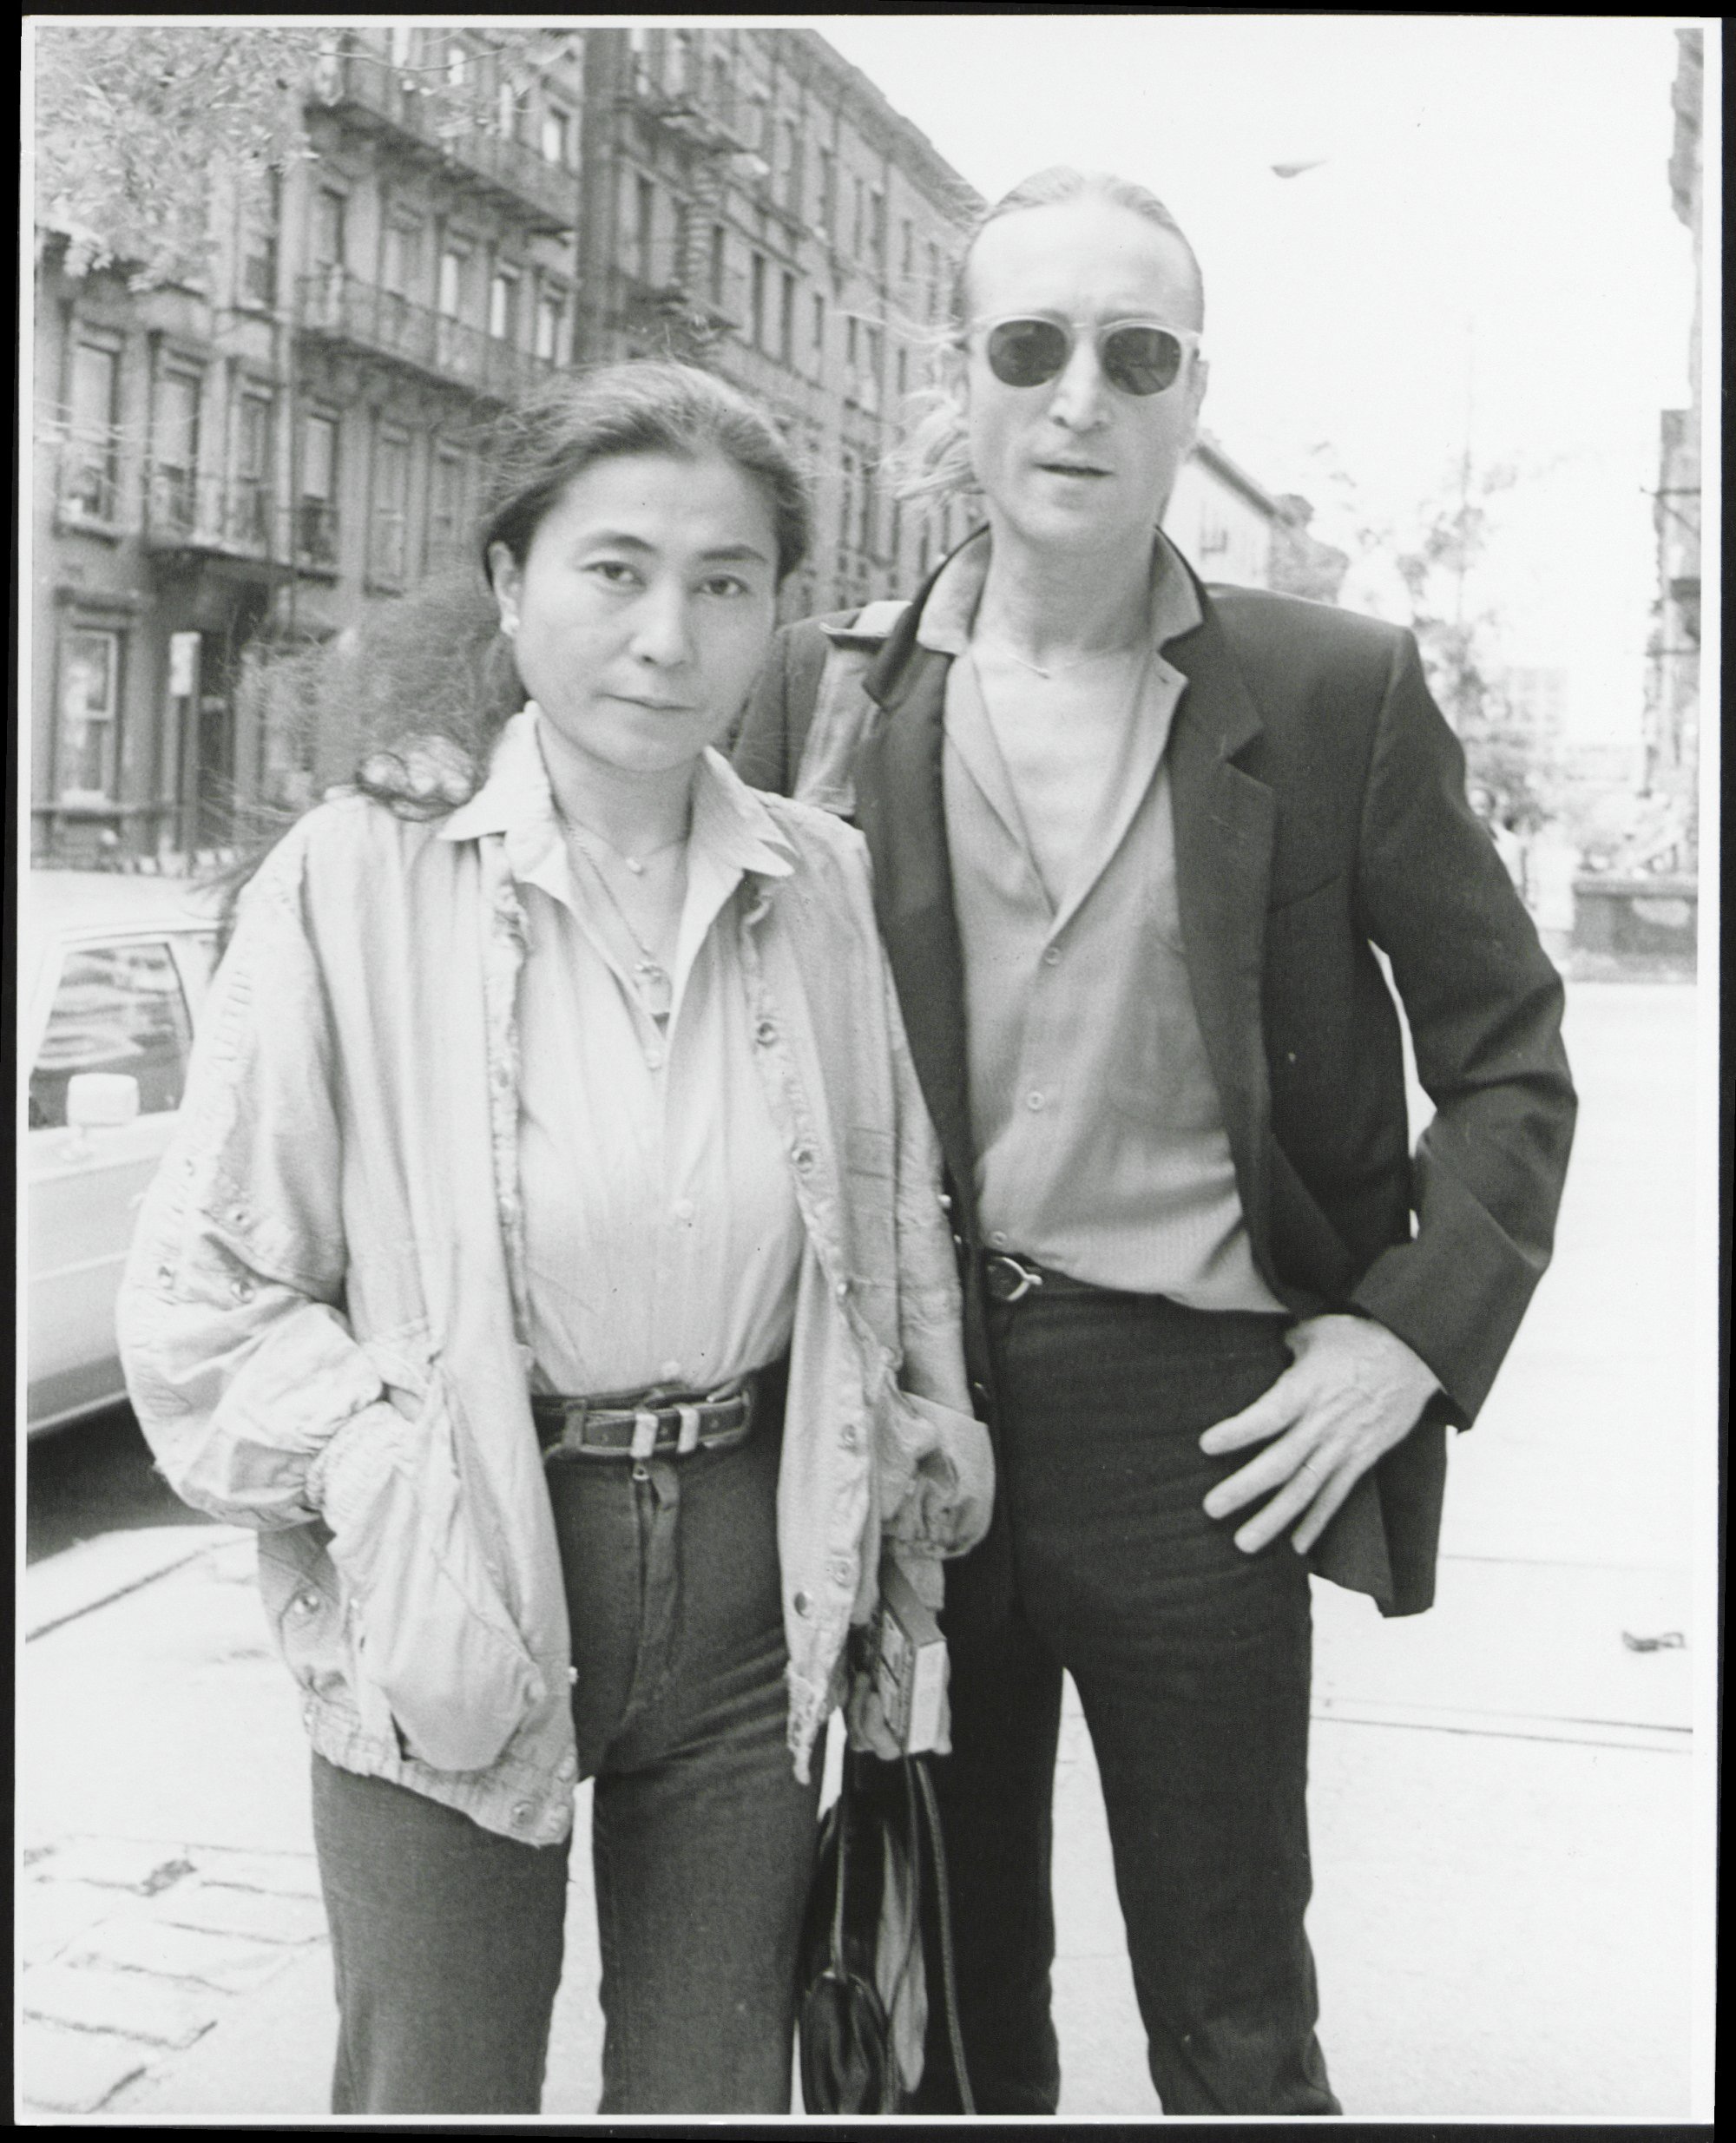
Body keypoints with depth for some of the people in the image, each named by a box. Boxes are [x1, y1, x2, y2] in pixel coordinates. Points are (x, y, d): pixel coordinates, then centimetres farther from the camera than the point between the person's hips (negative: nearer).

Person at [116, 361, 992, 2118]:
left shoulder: (824, 885, 1)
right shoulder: (357, 880, -9)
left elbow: (898, 1228, 14)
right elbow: (205, 1292, -5)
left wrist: (920, 1479, 8)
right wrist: (389, 1480, -15)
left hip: (751, 1573, 3)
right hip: (455, 1593, -3)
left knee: (718, 2088, 16)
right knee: (433, 2086, 9)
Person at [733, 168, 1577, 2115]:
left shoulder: (1338, 696, -2)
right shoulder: (826, 691, 2)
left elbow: (1506, 1044, 4)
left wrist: (1419, 1328, -7)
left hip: (1196, 1421, -1)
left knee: (1235, 2033, 12)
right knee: (943, 2009, 18)